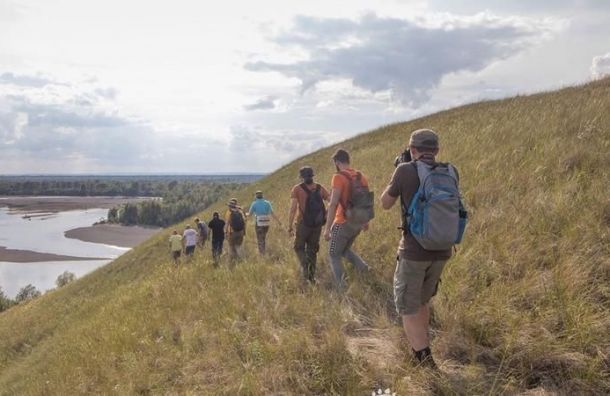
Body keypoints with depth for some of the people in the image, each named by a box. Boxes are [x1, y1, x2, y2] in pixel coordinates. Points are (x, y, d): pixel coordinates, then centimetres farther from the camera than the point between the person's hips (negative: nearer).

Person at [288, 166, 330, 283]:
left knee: (299, 247, 15)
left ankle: (304, 265, -12)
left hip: (303, 224, -3)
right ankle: (312, 276, 13)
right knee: (312, 249, 16)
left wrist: (290, 227, -7)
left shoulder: (297, 189, -4)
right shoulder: (320, 188, 6)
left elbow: (293, 209, -11)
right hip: (317, 224, 3)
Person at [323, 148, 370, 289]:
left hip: (343, 223, -7)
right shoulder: (361, 177, 7)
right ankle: (362, 267, 4)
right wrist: (366, 221, 26)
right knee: (345, 249, 27)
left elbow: (333, 204, -20)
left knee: (334, 256, 7)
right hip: (358, 222, 7)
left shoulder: (339, 177, -15)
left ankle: (342, 288, -1)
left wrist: (327, 228, -18)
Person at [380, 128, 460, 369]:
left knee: (409, 309, 4)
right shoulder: (450, 173, 1)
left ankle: (426, 364, -4)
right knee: (423, 301, 25)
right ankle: (421, 350, 39)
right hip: (442, 251, 6)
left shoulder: (406, 171, -11)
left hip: (414, 252, -5)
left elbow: (385, 203, 2)